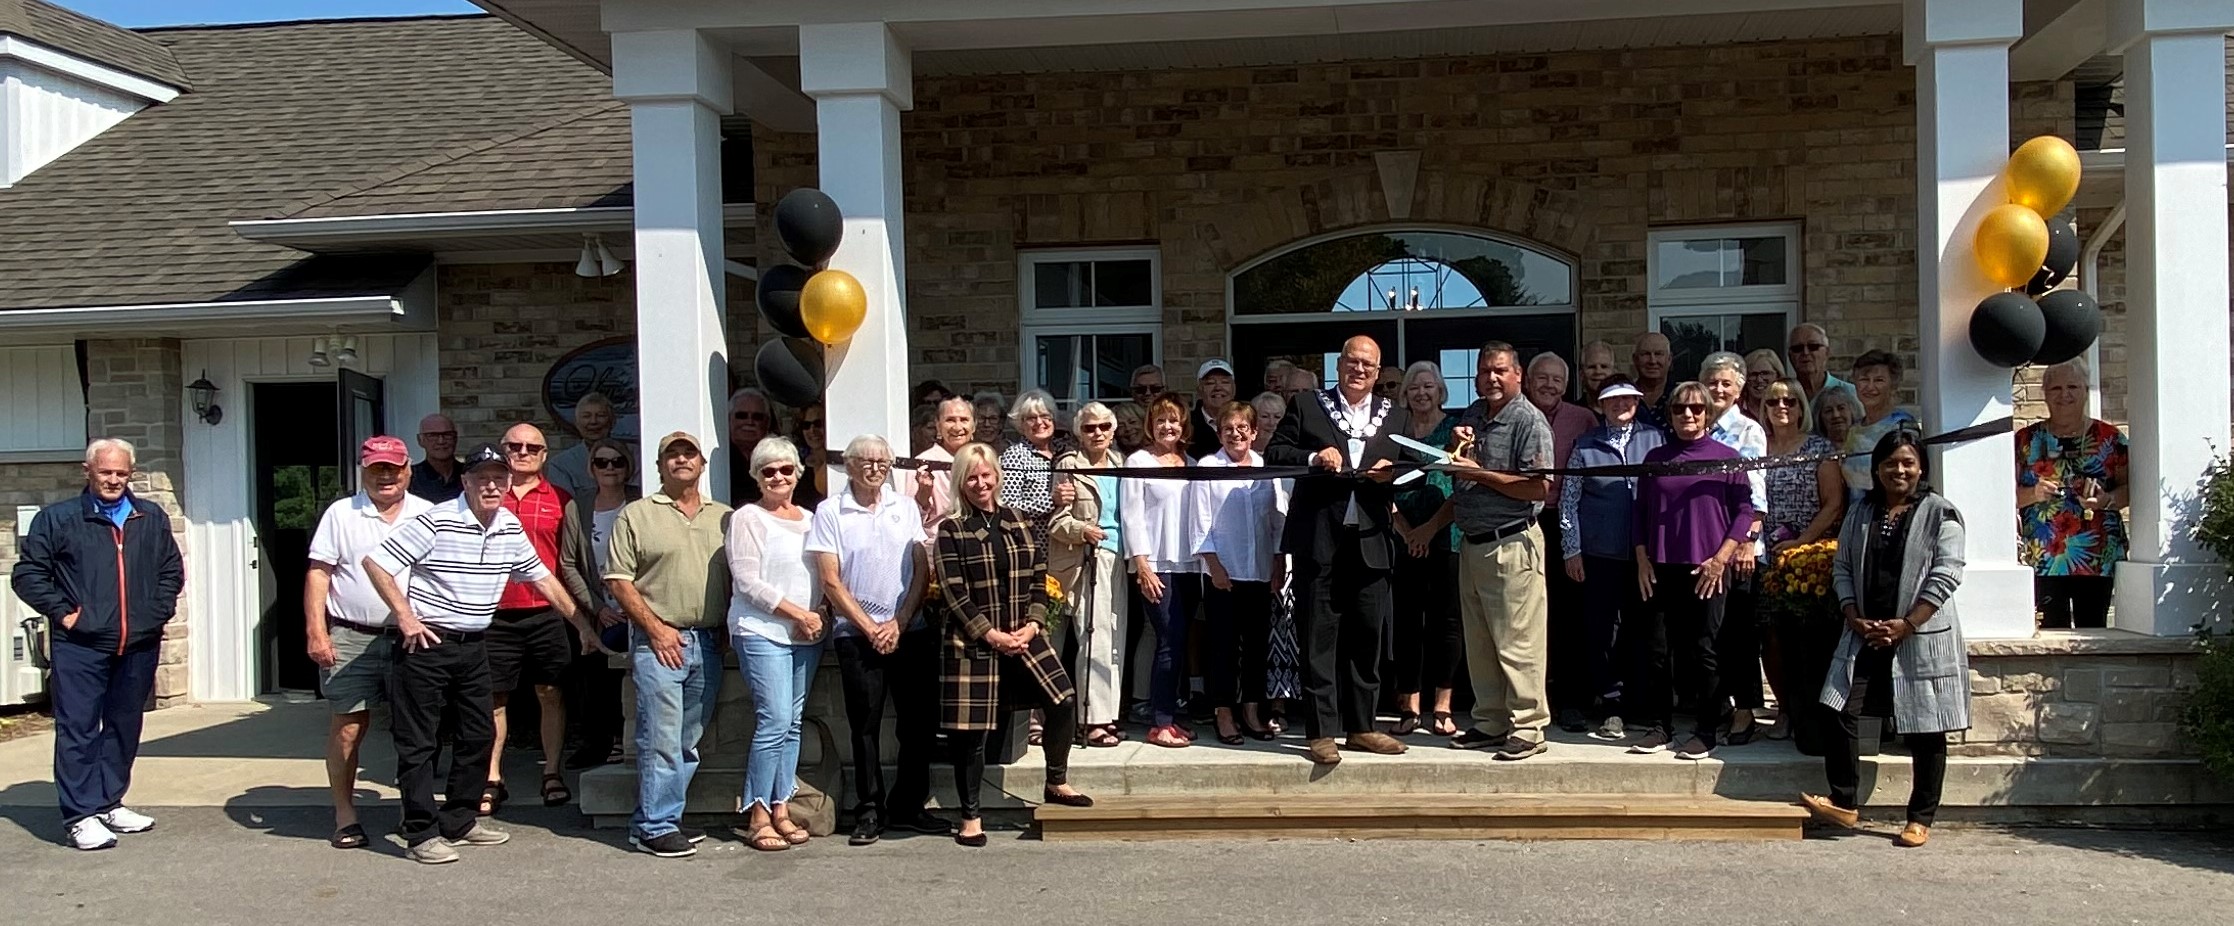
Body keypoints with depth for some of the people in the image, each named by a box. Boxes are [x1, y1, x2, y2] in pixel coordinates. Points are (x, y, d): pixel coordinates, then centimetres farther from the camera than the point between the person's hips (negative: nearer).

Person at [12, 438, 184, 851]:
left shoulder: (152, 518, 11)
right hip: (80, 647, -4)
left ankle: (110, 802, 24)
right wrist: (62, 612, -7)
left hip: (138, 646, 4)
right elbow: (27, 574, 1)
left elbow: (172, 570, 20)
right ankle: (81, 816, -1)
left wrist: (159, 610, 7)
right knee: (78, 730, -4)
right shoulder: (57, 518, 0)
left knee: (124, 728, 12)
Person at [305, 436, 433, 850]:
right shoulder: (340, 514, 3)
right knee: (348, 727, 1)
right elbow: (318, 573, 1)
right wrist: (316, 632, -8)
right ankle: (345, 814, 13)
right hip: (351, 640, -2)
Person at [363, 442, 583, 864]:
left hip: (473, 647, 7)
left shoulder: (511, 527, 6)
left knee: (479, 735, 12)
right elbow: (376, 562, -15)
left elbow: (543, 578, 16)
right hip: (425, 644, -7)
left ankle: (460, 821, 26)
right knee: (419, 742, 0)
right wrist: (406, 618, -16)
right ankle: (422, 834, 7)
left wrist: (583, 623, 16)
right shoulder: (438, 522, -15)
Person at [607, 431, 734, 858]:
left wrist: (727, 630, 3)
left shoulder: (724, 517, 13)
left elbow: (737, 578, 15)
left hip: (708, 642, 4)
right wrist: (655, 628, -9)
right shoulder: (636, 515, 2)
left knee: (689, 741, 9)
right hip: (658, 642, -4)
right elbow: (618, 580, -2)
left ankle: (666, 817, 19)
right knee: (661, 738, -6)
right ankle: (654, 827, 1)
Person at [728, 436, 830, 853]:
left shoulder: (810, 519, 15)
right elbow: (748, 582, -10)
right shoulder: (748, 518, -3)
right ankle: (758, 815, -3)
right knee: (774, 721, -12)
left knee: (793, 722, 7)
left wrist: (817, 617, 0)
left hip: (807, 636, 6)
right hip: (762, 633, -6)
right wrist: (797, 613, -13)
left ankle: (781, 809, 13)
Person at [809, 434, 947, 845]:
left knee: (920, 722, 3)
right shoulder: (830, 513, 1)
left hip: (911, 631, 3)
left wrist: (898, 624, -5)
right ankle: (870, 812, 11)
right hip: (857, 634, -3)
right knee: (865, 725, 1)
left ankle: (908, 807, 16)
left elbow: (922, 572, 6)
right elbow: (830, 582, -3)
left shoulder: (905, 508, 9)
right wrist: (870, 628, -7)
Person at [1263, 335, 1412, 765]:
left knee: (1368, 636, 9)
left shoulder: (1396, 417, 13)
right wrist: (1313, 458, -16)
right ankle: (1322, 732, 5)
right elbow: (1274, 452, 1)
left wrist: (1393, 472, -8)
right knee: (1318, 637, 0)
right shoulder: (1307, 407, 5)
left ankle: (1361, 726, 20)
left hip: (1369, 540, 3)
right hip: (1319, 540, -3)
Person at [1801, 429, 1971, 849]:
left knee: (1924, 733, 4)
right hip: (1865, 637, 4)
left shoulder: (1940, 513, -3)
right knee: (1837, 713, -5)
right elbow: (1842, 567, 10)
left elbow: (1945, 575, -10)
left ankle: (1921, 819, 15)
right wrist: (1855, 619, -5)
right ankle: (1844, 802, 7)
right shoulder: (1861, 513, 11)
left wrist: (1906, 625, -16)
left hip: (1922, 638, -4)